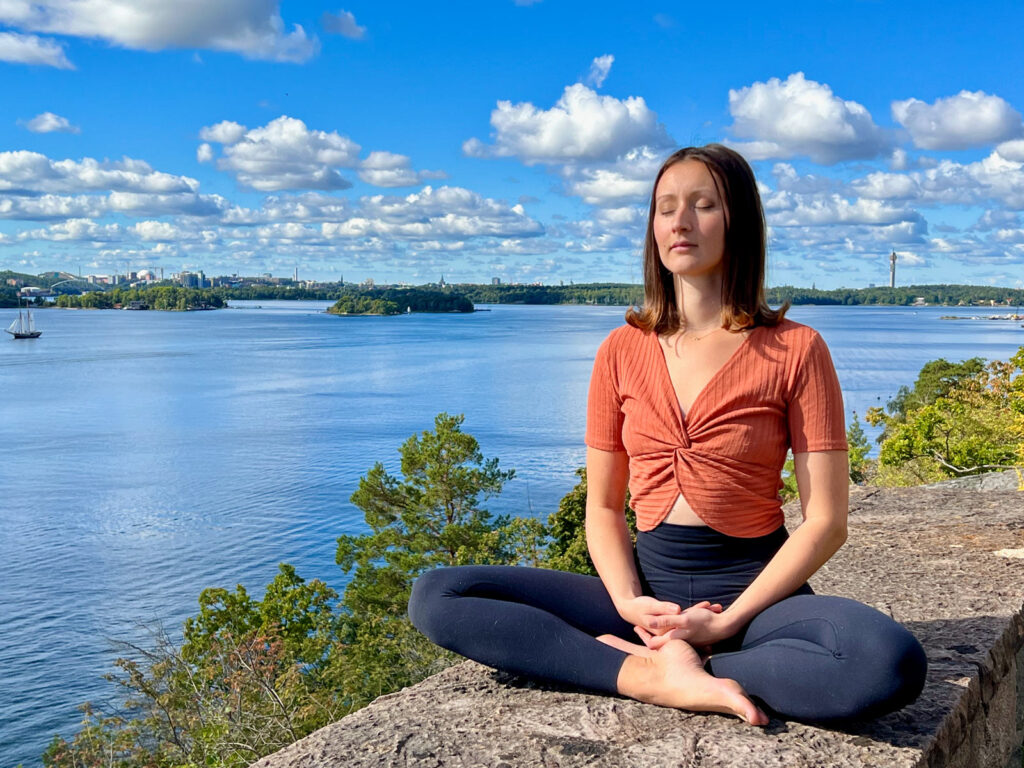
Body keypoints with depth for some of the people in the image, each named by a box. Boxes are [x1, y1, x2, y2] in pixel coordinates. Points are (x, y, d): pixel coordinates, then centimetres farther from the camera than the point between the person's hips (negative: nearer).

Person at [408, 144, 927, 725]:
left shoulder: (794, 349, -4)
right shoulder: (623, 351, 6)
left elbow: (825, 523, -6)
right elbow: (603, 507, 8)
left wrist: (728, 622, -16)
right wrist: (629, 603, -11)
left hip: (753, 587, -2)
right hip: (650, 582, 3)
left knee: (893, 665, -36)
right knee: (435, 597, -15)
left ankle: (642, 660, -21)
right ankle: (659, 676, -24)